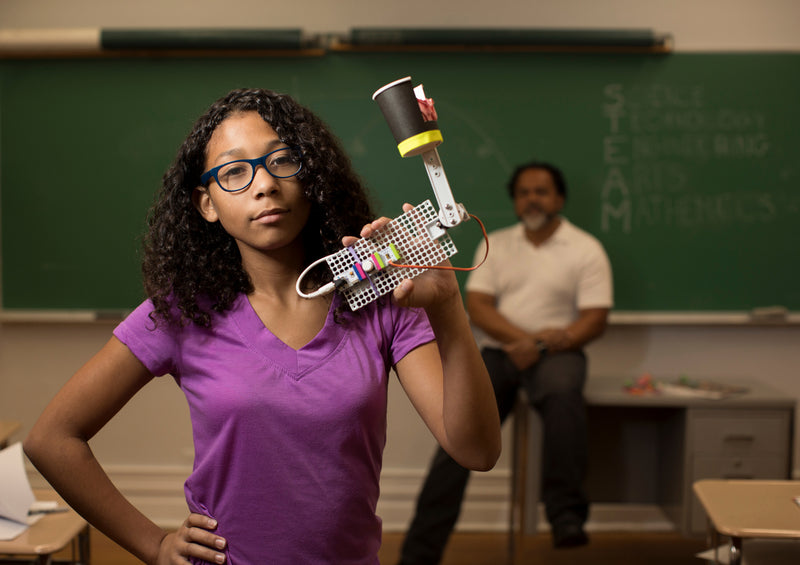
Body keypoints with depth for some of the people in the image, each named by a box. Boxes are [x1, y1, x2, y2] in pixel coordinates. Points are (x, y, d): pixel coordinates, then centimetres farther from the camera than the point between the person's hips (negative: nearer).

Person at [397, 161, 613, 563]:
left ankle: (566, 515, -31)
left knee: (562, 393, -38)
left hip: (554, 353, -2)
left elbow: (594, 320, -3)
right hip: (495, 352, 2)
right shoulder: (496, 245, 14)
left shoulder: (586, 250, 5)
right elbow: (477, 306, 3)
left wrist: (541, 346, -18)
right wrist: (523, 338, -14)